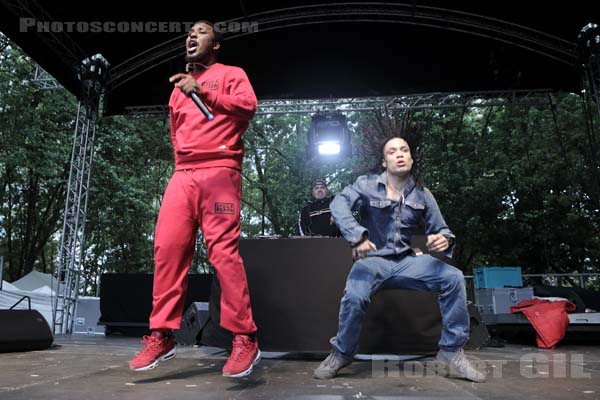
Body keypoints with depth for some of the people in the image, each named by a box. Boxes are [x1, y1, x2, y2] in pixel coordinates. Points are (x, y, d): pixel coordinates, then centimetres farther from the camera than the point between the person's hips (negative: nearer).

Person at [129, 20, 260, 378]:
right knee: (167, 249, -4)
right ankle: (162, 337, 3)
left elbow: (248, 107, -7)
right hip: (182, 175, 6)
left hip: (219, 172, -6)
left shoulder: (231, 74, 11)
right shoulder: (179, 86, 28)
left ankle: (245, 340, -9)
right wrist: (183, 160, 18)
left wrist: (203, 91, -9)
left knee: (224, 252, -14)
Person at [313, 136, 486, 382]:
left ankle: (452, 350, -1)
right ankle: (342, 354, -3)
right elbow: (339, 204, -21)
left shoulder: (422, 194, 7)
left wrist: (445, 240, -17)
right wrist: (357, 237, -37)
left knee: (454, 278, -18)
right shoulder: (367, 184, -4)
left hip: (406, 260, 4)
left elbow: (440, 229, 10)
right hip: (374, 259, -3)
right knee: (354, 297, -34)